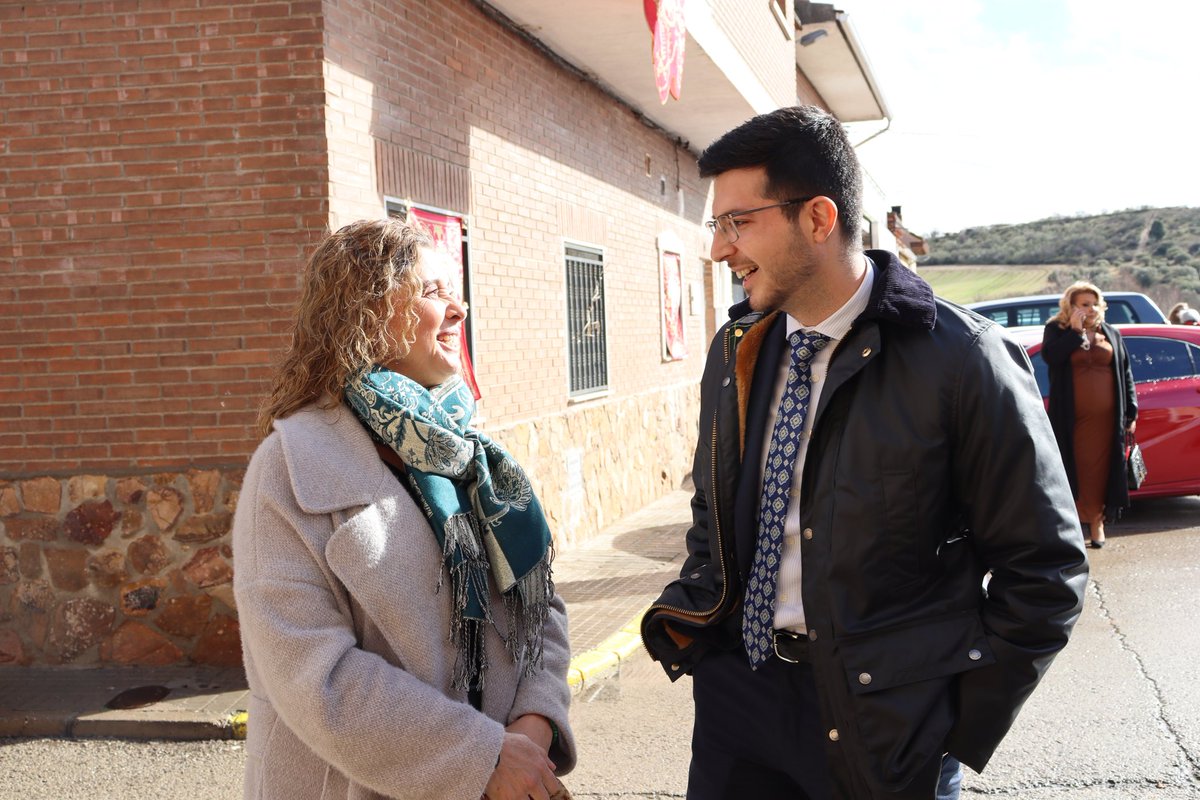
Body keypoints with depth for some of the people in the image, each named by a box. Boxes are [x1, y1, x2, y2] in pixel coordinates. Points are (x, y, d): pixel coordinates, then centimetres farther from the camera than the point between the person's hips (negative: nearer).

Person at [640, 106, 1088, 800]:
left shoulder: (959, 360, -16)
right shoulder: (734, 351, 3)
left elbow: (1046, 570, -11)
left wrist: (963, 728, -11)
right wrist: (689, 620, 3)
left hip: (883, 718, -5)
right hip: (737, 684, 5)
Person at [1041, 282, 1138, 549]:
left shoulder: (1110, 333, 12)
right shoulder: (1056, 330, 3)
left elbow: (1126, 373, 13)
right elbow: (1049, 355, -18)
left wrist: (1131, 412, 8)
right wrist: (1076, 330, -15)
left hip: (1105, 417, 3)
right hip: (1070, 418, -2)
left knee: (1100, 469, 3)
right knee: (1074, 468, -2)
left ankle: (1096, 520, 13)